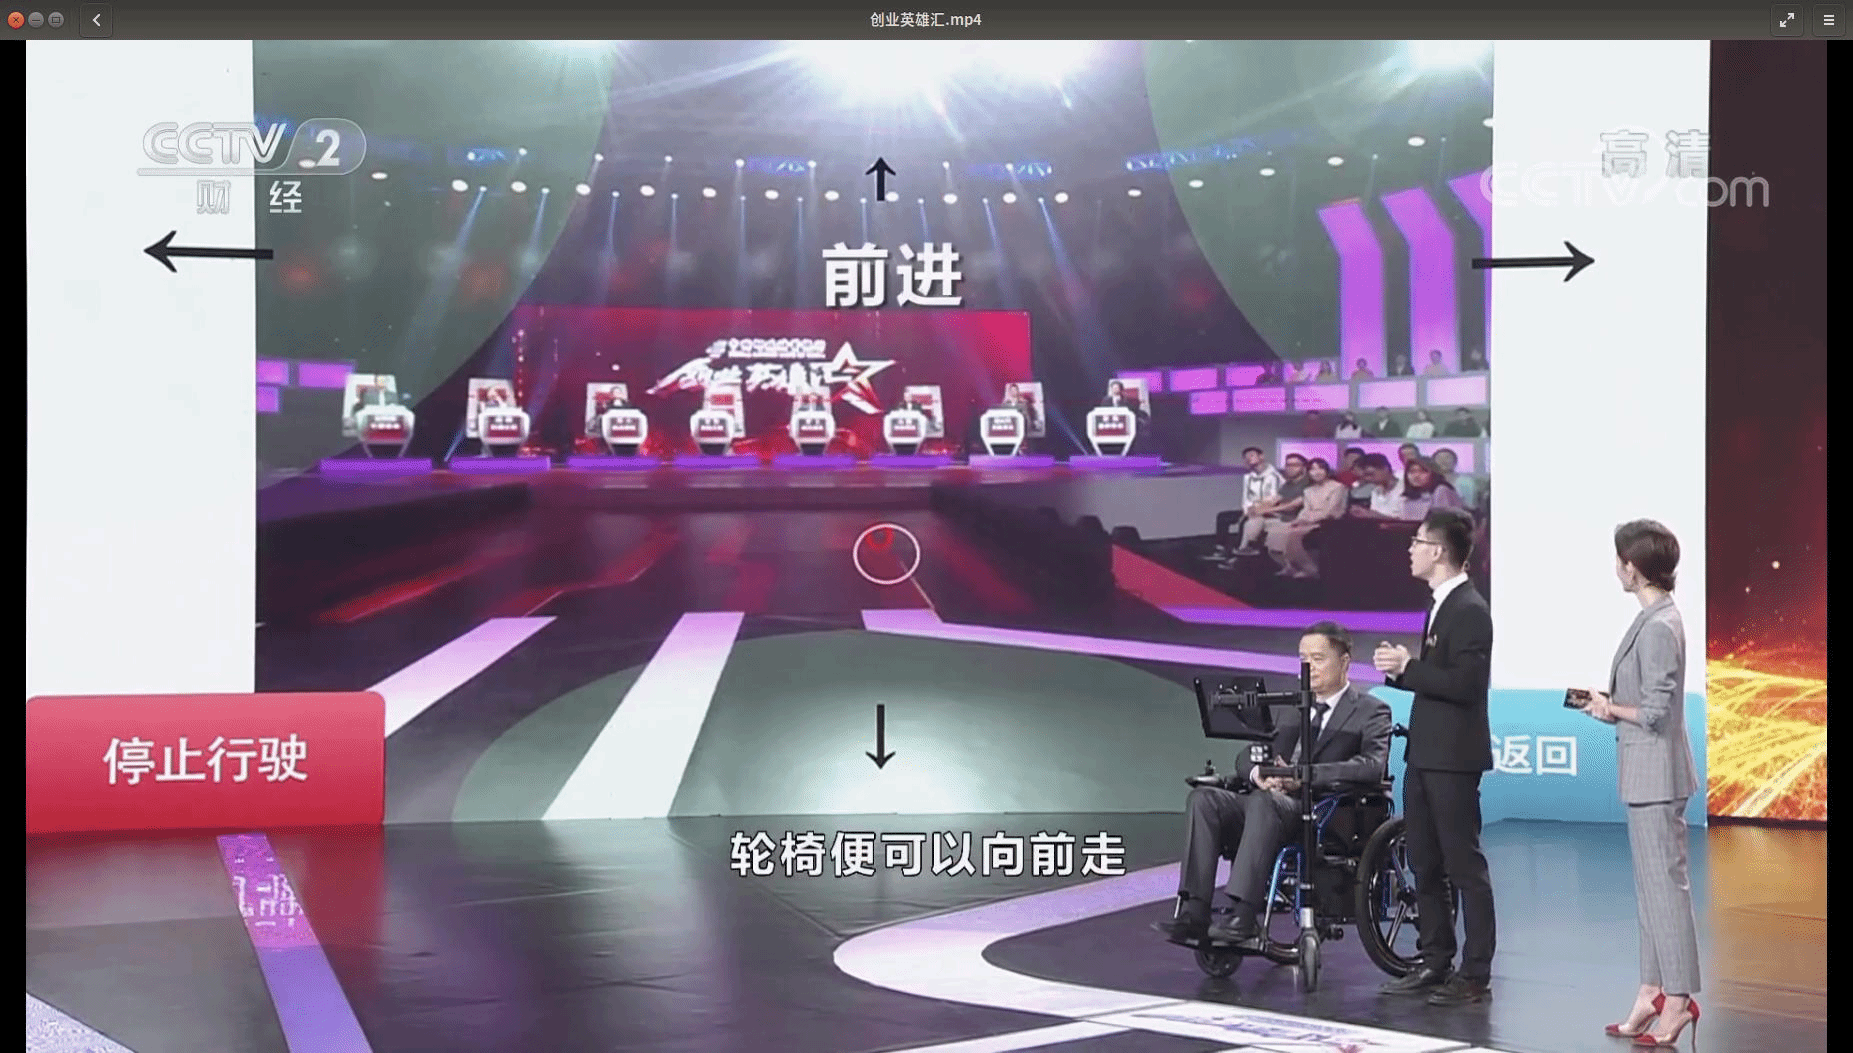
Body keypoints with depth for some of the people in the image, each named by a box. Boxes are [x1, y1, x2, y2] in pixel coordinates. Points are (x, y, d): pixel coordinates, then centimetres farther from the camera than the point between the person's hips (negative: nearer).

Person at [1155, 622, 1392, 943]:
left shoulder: (1371, 712, 6)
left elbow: (1373, 766, -13)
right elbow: (1246, 754, 21)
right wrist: (1258, 772, -7)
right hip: (1271, 797, 6)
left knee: (1264, 802, -37)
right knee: (1204, 797, -20)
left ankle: (1245, 915, -42)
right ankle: (1194, 912, -29)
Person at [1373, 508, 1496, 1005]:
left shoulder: (1469, 610, -15)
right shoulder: (1442, 605, 15)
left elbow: (1464, 684, -24)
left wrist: (1408, 666, -18)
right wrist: (1400, 669, 4)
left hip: (1453, 757, -10)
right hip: (1424, 753, 10)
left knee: (1465, 867, -3)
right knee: (1424, 866, 14)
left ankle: (1475, 975, 2)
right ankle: (1434, 962, 22)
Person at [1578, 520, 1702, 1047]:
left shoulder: (1659, 627, -19)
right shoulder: (1655, 619, 11)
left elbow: (1655, 711, -21)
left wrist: (1610, 708, -6)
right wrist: (1609, 705, 6)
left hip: (1657, 775, -10)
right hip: (1644, 775, 10)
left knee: (1666, 885, -4)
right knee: (1652, 885, 14)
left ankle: (1677, 999, 2)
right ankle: (1653, 992, 22)